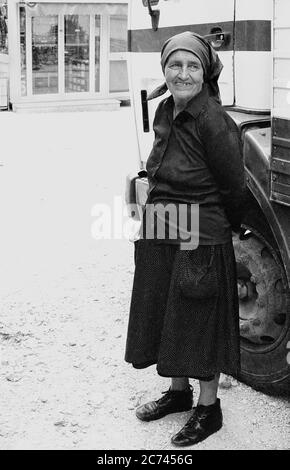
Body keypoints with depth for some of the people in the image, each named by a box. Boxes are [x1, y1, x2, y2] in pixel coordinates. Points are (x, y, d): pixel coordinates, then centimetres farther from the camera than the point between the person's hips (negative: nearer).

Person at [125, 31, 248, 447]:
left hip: (201, 242, -8)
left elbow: (233, 190, -11)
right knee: (167, 317, 19)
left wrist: (218, 228, 2)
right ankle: (179, 392, 40)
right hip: (159, 238, 8)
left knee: (201, 324, 6)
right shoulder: (165, 112, 4)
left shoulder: (214, 122, -19)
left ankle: (209, 408, 25)